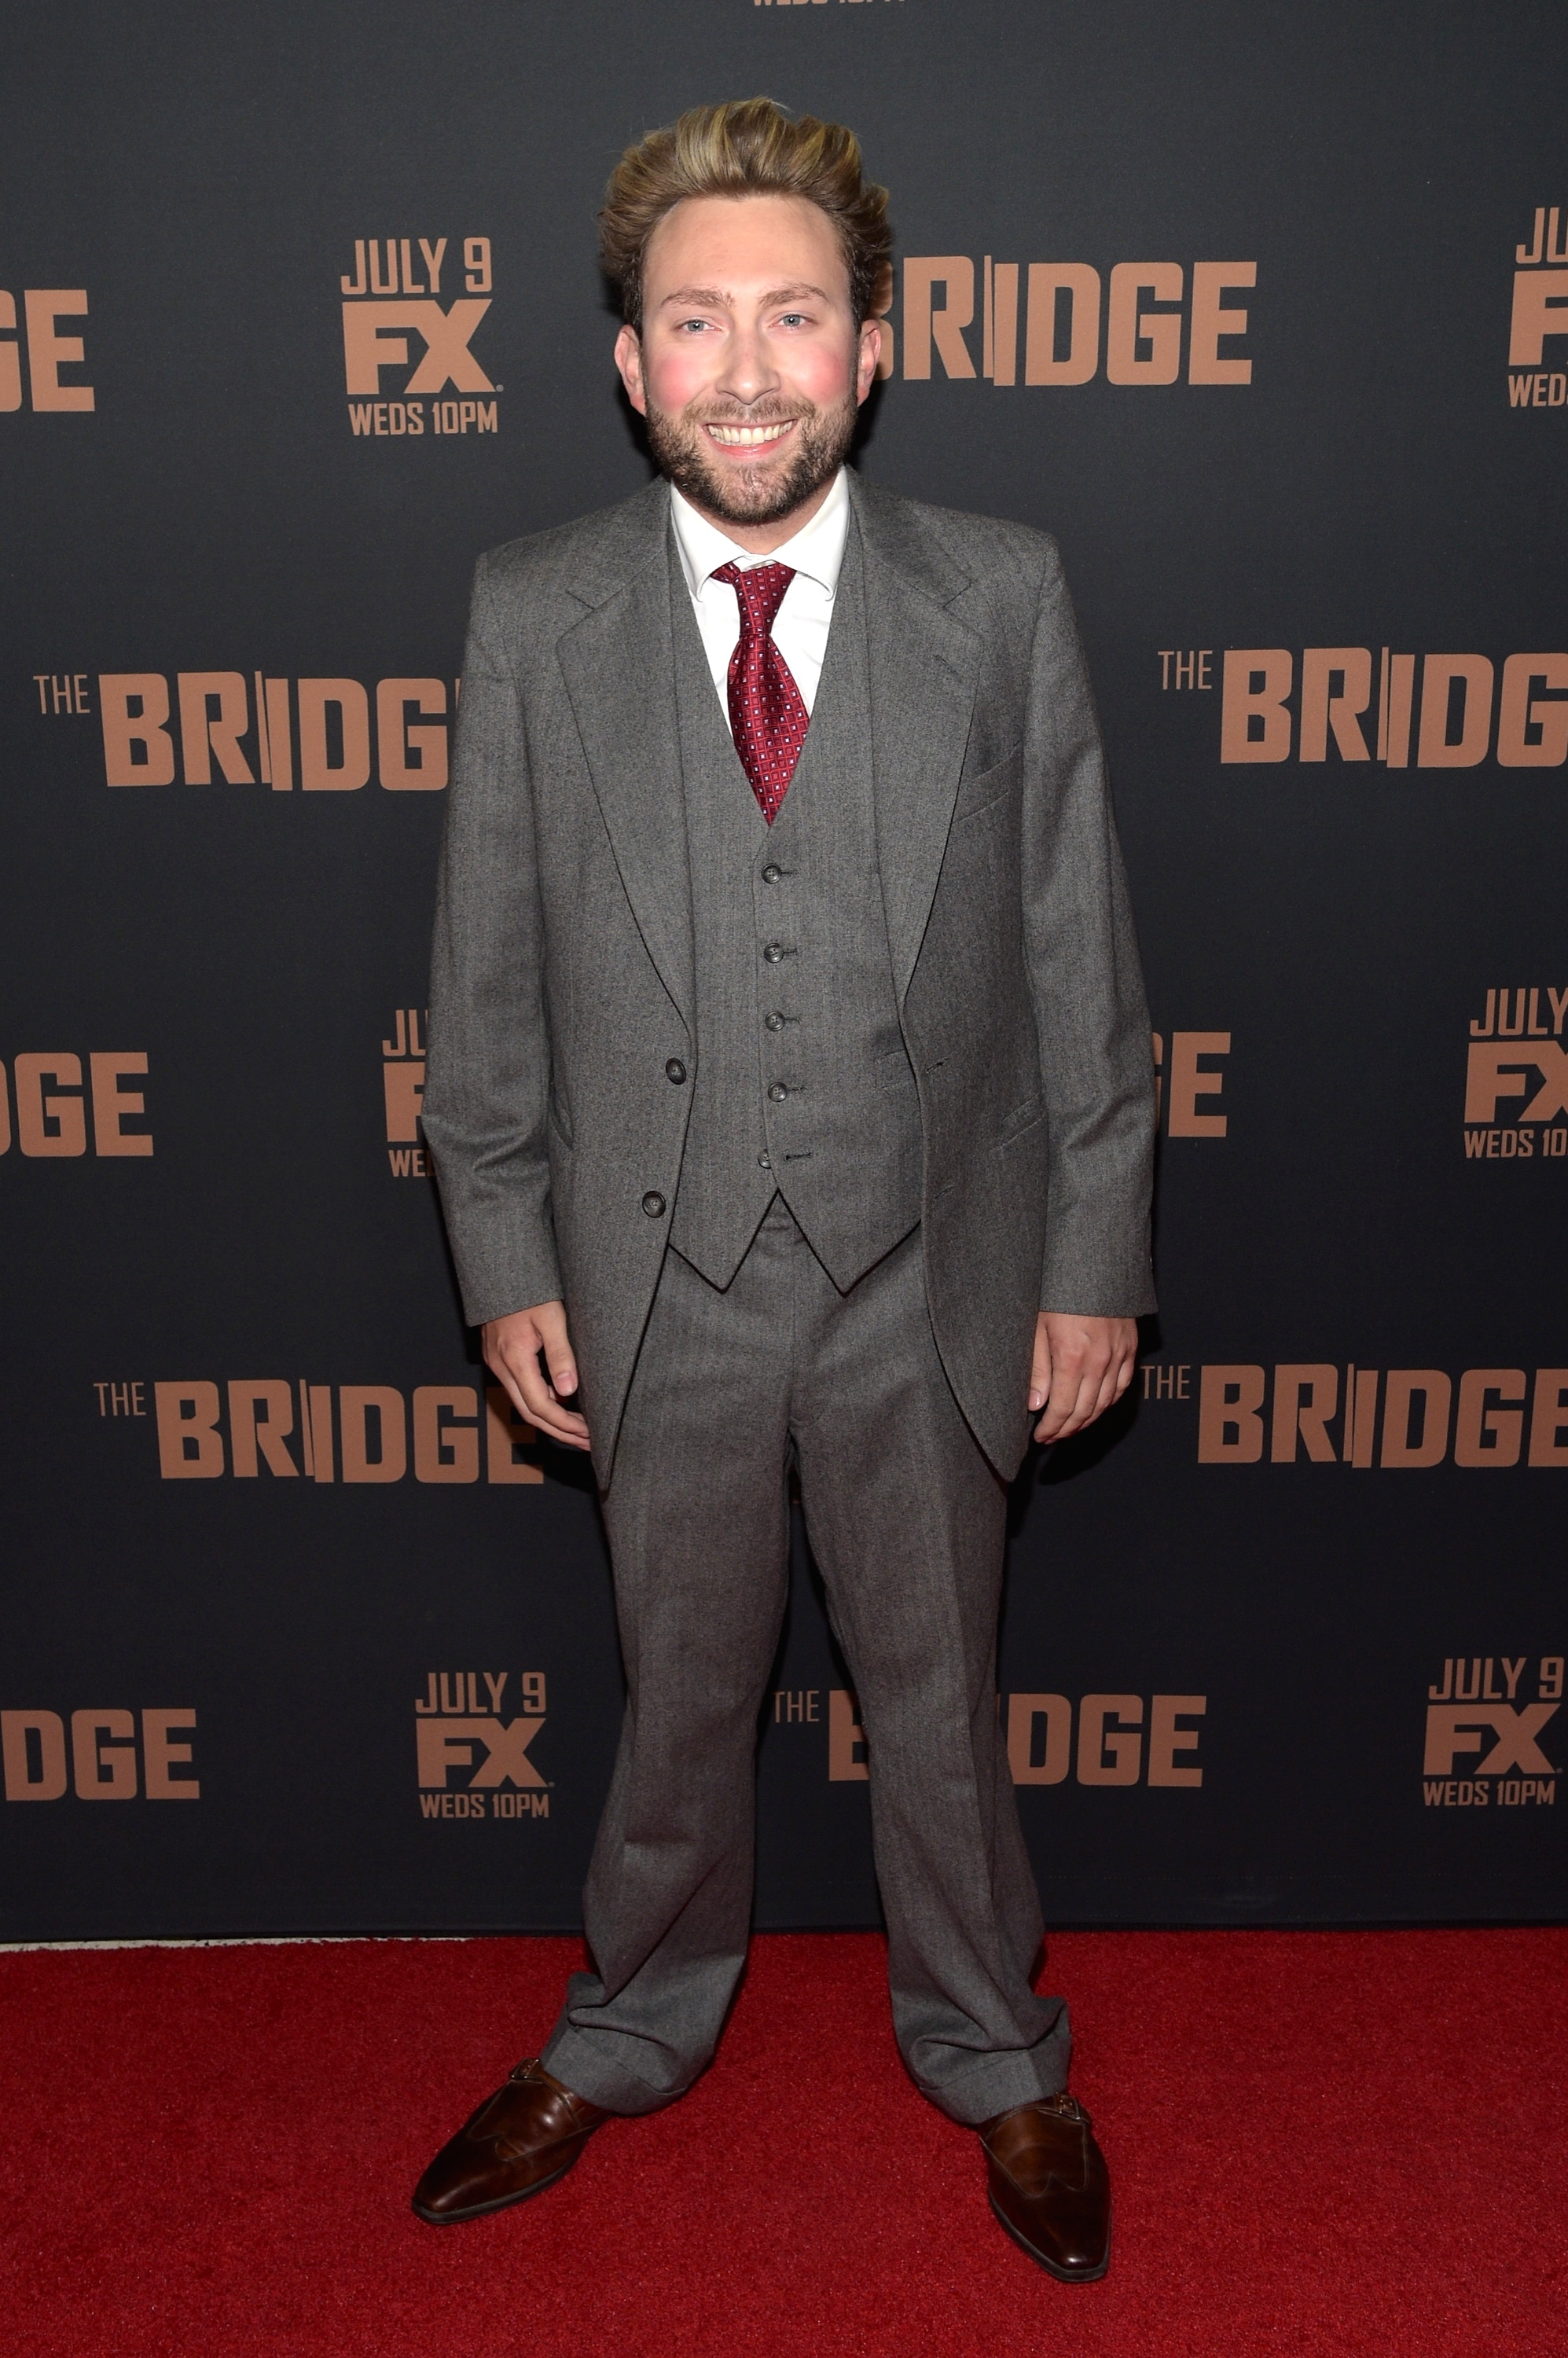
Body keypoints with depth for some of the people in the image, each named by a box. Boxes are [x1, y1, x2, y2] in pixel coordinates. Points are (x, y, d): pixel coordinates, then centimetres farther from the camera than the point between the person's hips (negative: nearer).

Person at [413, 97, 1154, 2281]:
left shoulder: (1004, 596, -6)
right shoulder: (532, 612, -5)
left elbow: (1081, 954, -3)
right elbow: (487, 972, 0)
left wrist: (1094, 1259, -3)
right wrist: (506, 1259, -1)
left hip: (926, 1280, 0)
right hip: (663, 1279, 1)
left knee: (941, 1699, 18)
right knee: (680, 1699, 19)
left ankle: (993, 2061, 44)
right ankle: (631, 2039, 47)